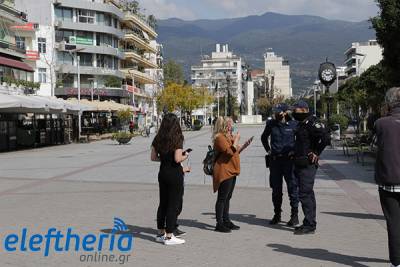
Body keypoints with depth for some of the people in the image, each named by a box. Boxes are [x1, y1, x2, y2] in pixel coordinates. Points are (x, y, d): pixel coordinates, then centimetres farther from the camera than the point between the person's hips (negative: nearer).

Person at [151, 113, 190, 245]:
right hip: (175, 175, -6)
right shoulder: (177, 139, -14)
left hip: (162, 173, 6)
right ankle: (169, 236, 5)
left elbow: (153, 157, 6)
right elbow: (178, 159, -20)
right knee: (173, 205, 1)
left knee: (163, 204, 16)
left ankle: (161, 233, 24)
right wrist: (185, 156, -1)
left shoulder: (158, 139, 4)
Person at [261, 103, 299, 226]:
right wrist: (268, 150, 15)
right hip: (275, 160, 4)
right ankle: (277, 214, 22)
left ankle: (295, 215, 7)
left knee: (292, 187, -3)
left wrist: (295, 150, -2)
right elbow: (264, 137, 24)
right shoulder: (271, 124, 6)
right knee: (276, 189, 10)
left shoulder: (293, 124, -4)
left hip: (289, 159, -3)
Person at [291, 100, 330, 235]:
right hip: (300, 164, 10)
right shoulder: (302, 124, 16)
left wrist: (316, 153, -19)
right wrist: (296, 152, 19)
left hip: (308, 164, -10)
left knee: (305, 194, -9)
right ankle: (309, 223, 23)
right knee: (307, 194, 14)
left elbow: (326, 138, -26)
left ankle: (309, 225, -4)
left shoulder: (311, 123, -15)